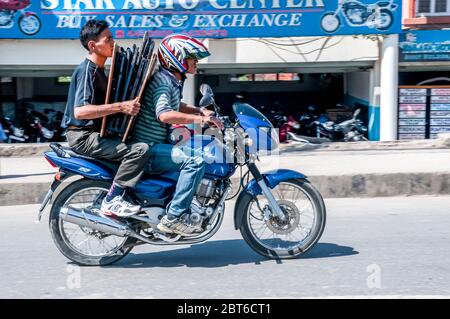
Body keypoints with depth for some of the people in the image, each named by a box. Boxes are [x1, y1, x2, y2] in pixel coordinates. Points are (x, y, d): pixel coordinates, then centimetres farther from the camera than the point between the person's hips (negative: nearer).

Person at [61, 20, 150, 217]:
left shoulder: (98, 69, 15)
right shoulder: (87, 70, -16)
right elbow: (80, 111, -29)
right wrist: (120, 107, -31)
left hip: (94, 133, 10)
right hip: (83, 136, -10)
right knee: (140, 150, -22)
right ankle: (112, 201, -17)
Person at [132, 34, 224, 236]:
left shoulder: (174, 80, 15)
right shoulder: (163, 79, -16)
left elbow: (176, 106, 34)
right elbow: (164, 114, -33)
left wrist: (200, 111, 18)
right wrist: (200, 119, -30)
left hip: (158, 143, 11)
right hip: (148, 149, -11)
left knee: (201, 151, 22)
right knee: (196, 160, -27)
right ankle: (174, 217, -23)